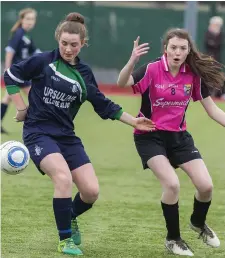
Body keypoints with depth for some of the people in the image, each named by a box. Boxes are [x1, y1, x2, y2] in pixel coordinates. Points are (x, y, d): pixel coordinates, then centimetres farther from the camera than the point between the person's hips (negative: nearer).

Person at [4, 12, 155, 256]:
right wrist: (21, 108, -1)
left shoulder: (84, 73, 7)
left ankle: (70, 218, 29)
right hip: (39, 132, -5)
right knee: (64, 177, -28)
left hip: (66, 135, 5)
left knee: (91, 190, -6)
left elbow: (104, 106, 15)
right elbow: (11, 75, 2)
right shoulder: (43, 61, -6)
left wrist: (133, 121, 12)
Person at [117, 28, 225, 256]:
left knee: (205, 185, -3)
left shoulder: (194, 75, -6)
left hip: (178, 136, 4)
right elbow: (122, 83, -35)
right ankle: (173, 239, 1)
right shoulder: (152, 70, -18)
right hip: (150, 136, -4)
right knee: (172, 184, -22)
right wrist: (132, 61, -52)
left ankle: (198, 223, 31)